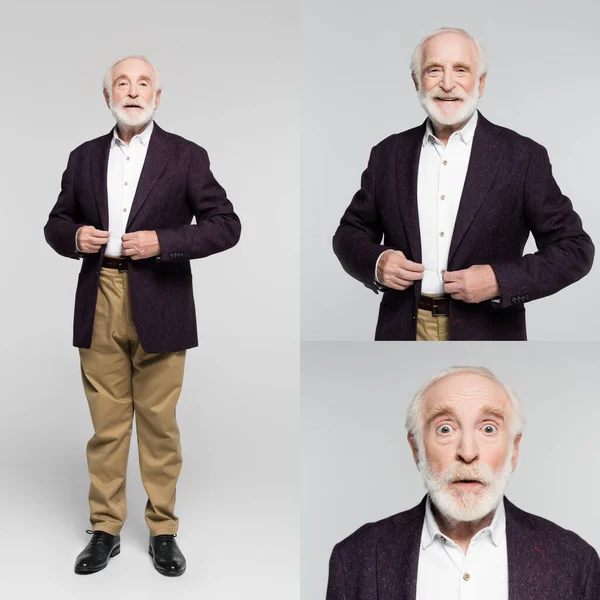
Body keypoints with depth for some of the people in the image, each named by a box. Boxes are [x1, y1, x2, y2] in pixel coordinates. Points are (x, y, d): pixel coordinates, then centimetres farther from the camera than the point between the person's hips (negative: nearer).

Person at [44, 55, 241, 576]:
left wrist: (162, 241, -15)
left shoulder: (186, 156, 1)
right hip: (100, 305, 3)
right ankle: (105, 530, 19)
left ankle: (163, 531, 18)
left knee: (159, 424, 5)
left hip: (159, 305, -2)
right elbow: (56, 224, 17)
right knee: (106, 424, 7)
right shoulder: (85, 157, 11)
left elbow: (226, 225, -3)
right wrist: (75, 236, -6)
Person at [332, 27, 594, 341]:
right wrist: (375, 262, -10)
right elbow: (350, 232, 11)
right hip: (405, 332, 2)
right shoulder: (388, 154, 4)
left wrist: (500, 280, -17)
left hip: (485, 337, -2)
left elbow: (575, 247, -4)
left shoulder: (523, 156, -5)